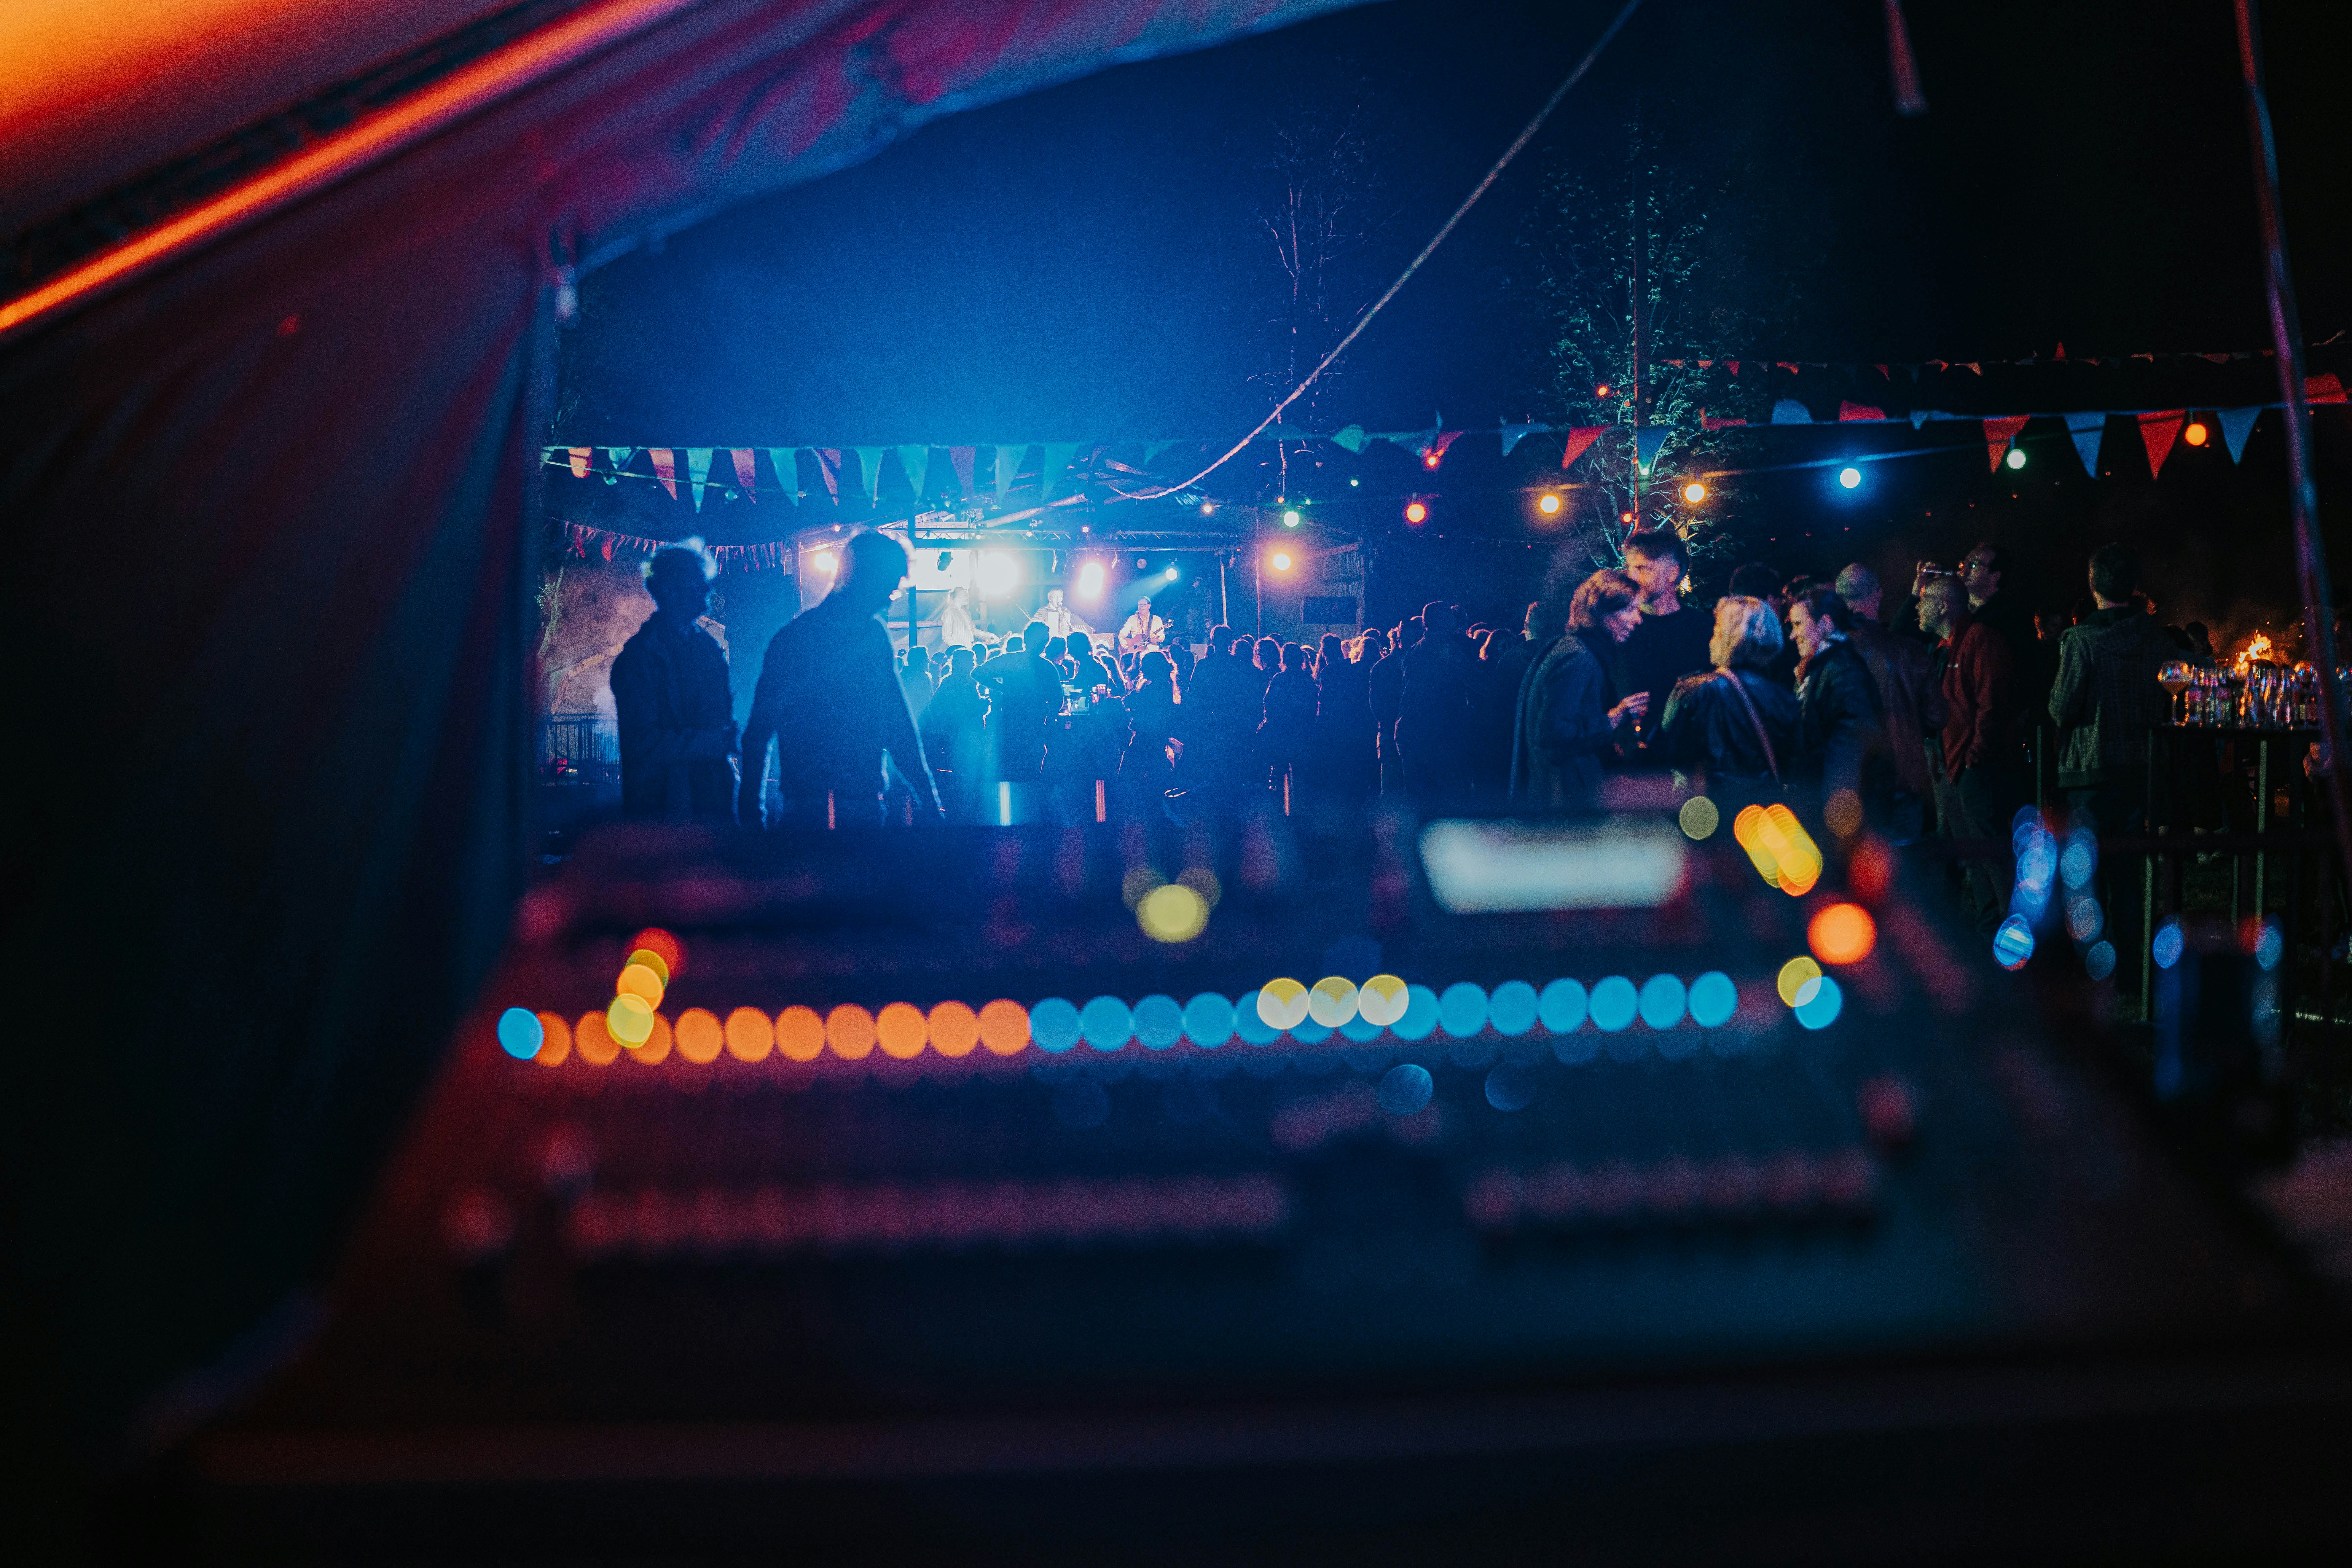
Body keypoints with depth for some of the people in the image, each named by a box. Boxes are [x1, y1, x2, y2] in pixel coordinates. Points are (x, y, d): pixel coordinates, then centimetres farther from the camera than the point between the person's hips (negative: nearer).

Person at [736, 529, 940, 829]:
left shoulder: (876, 636, 10)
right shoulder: (795, 638, -7)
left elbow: (898, 726, 13)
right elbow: (758, 733, -7)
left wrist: (930, 804, 8)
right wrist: (751, 813, -14)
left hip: (867, 807, 5)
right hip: (808, 810, -5)